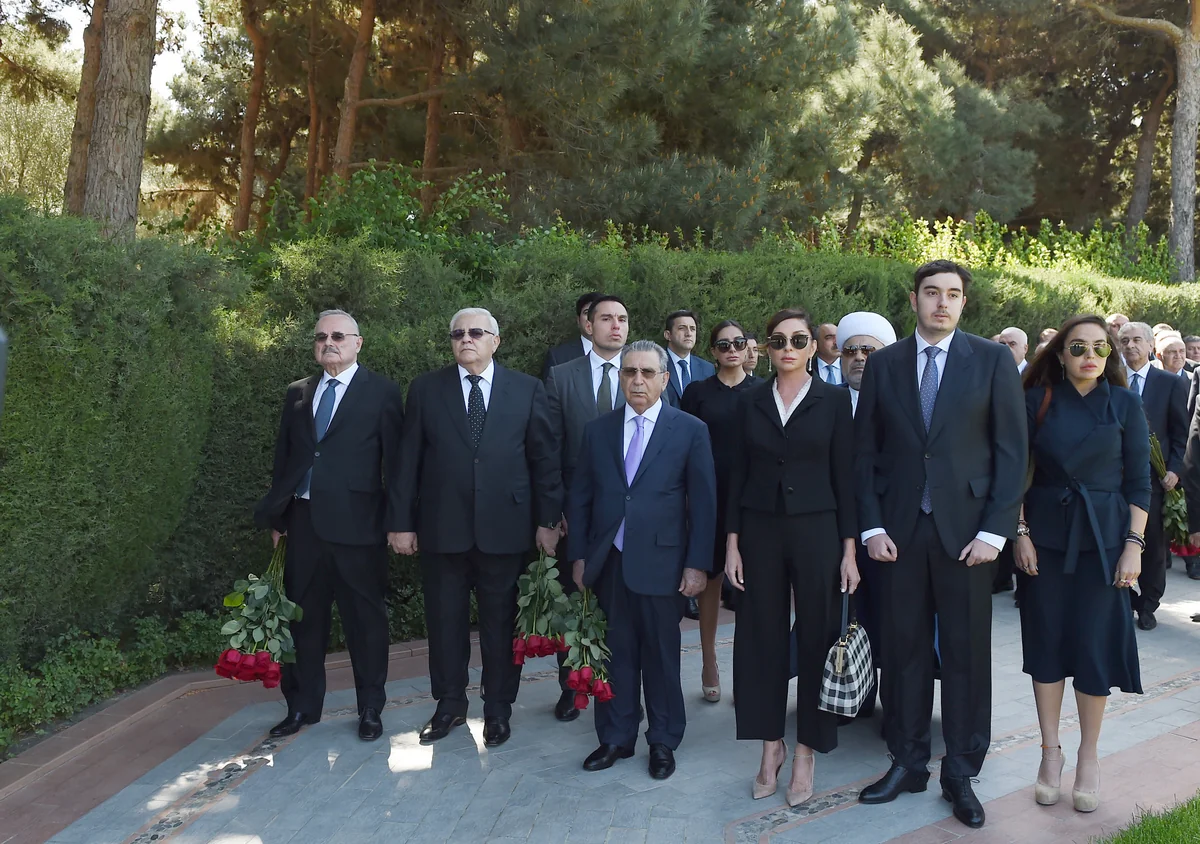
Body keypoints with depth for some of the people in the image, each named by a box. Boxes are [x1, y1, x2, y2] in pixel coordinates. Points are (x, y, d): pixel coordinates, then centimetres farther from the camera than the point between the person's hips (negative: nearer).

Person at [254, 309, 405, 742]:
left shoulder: (382, 393, 0)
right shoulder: (298, 394, 14)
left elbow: (394, 461, -4)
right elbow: (283, 457, 17)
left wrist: (395, 522, -9)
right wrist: (276, 516, 14)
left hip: (356, 523, -4)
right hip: (303, 520, 5)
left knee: (365, 618, 5)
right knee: (303, 616, 11)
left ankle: (370, 709, 19)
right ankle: (302, 706, 26)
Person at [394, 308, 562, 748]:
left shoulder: (527, 389, 2)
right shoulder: (426, 389, 4)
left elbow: (545, 458, 2)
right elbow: (409, 460, 3)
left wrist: (548, 519, -1)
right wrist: (404, 522, 1)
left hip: (505, 527, -1)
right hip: (442, 527, 1)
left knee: (501, 622, 10)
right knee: (444, 621, 12)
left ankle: (498, 709, 27)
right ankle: (450, 705, 30)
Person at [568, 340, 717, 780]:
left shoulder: (690, 430, -1)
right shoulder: (598, 430, 8)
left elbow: (703, 502, -2)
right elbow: (579, 497, 10)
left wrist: (697, 563, -6)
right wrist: (578, 555, 6)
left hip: (660, 561, -2)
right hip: (608, 562, 3)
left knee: (661, 655, 8)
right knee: (616, 653, 10)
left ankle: (663, 741, 24)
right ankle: (616, 738, 25)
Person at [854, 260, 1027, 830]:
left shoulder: (993, 361, 0)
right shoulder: (884, 364, 5)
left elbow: (1012, 451, -2)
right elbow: (865, 451, 5)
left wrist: (995, 529, -8)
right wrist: (871, 526, -2)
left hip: (967, 531, -1)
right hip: (900, 531, 2)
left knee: (966, 652, 7)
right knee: (904, 649, 8)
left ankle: (961, 772, 21)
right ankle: (907, 762, 23)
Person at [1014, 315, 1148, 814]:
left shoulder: (1124, 404, 0)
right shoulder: (1037, 400, 0)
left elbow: (1139, 481, 0)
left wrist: (1134, 545, -6)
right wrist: (1021, 533, -5)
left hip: (1103, 537, -1)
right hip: (1046, 534, 1)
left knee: (1094, 645, 2)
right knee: (1046, 641, 6)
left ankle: (1088, 757, 19)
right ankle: (1050, 751, 20)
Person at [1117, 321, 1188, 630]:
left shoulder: (1171, 383, 4)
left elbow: (1181, 433, 3)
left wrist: (1174, 469, -7)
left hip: (1154, 475, -1)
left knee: (1153, 542, 4)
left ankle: (1148, 607, 15)